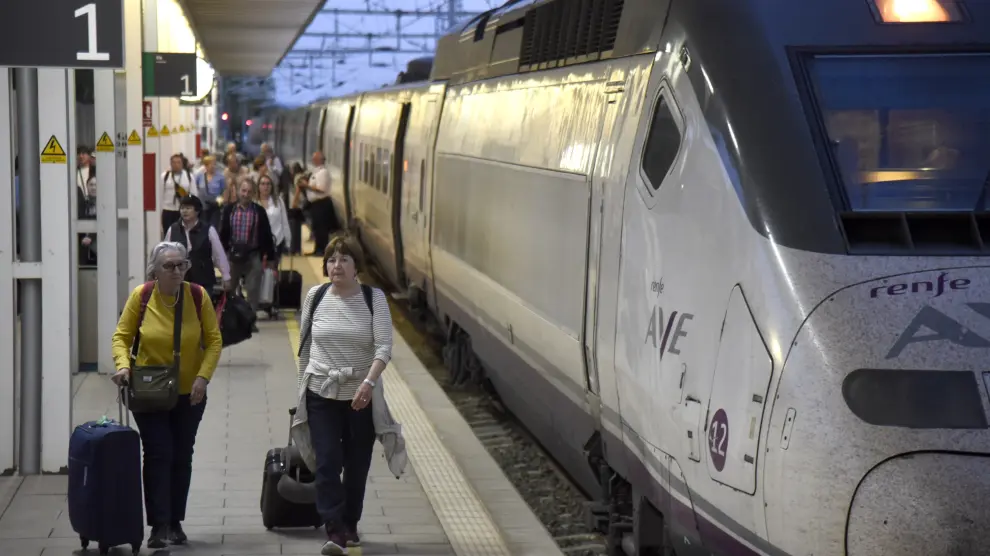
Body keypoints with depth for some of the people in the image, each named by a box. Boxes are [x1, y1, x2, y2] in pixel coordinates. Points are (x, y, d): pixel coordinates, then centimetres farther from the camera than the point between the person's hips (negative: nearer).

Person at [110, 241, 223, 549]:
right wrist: (123, 364, -23)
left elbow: (214, 340, -4)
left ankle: (176, 522, 23)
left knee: (181, 457, 11)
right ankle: (159, 525, -4)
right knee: (158, 455, -7)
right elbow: (122, 336, -4)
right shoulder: (141, 296, -11)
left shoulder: (198, 296, -9)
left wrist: (203, 375, -16)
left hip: (189, 394, 2)